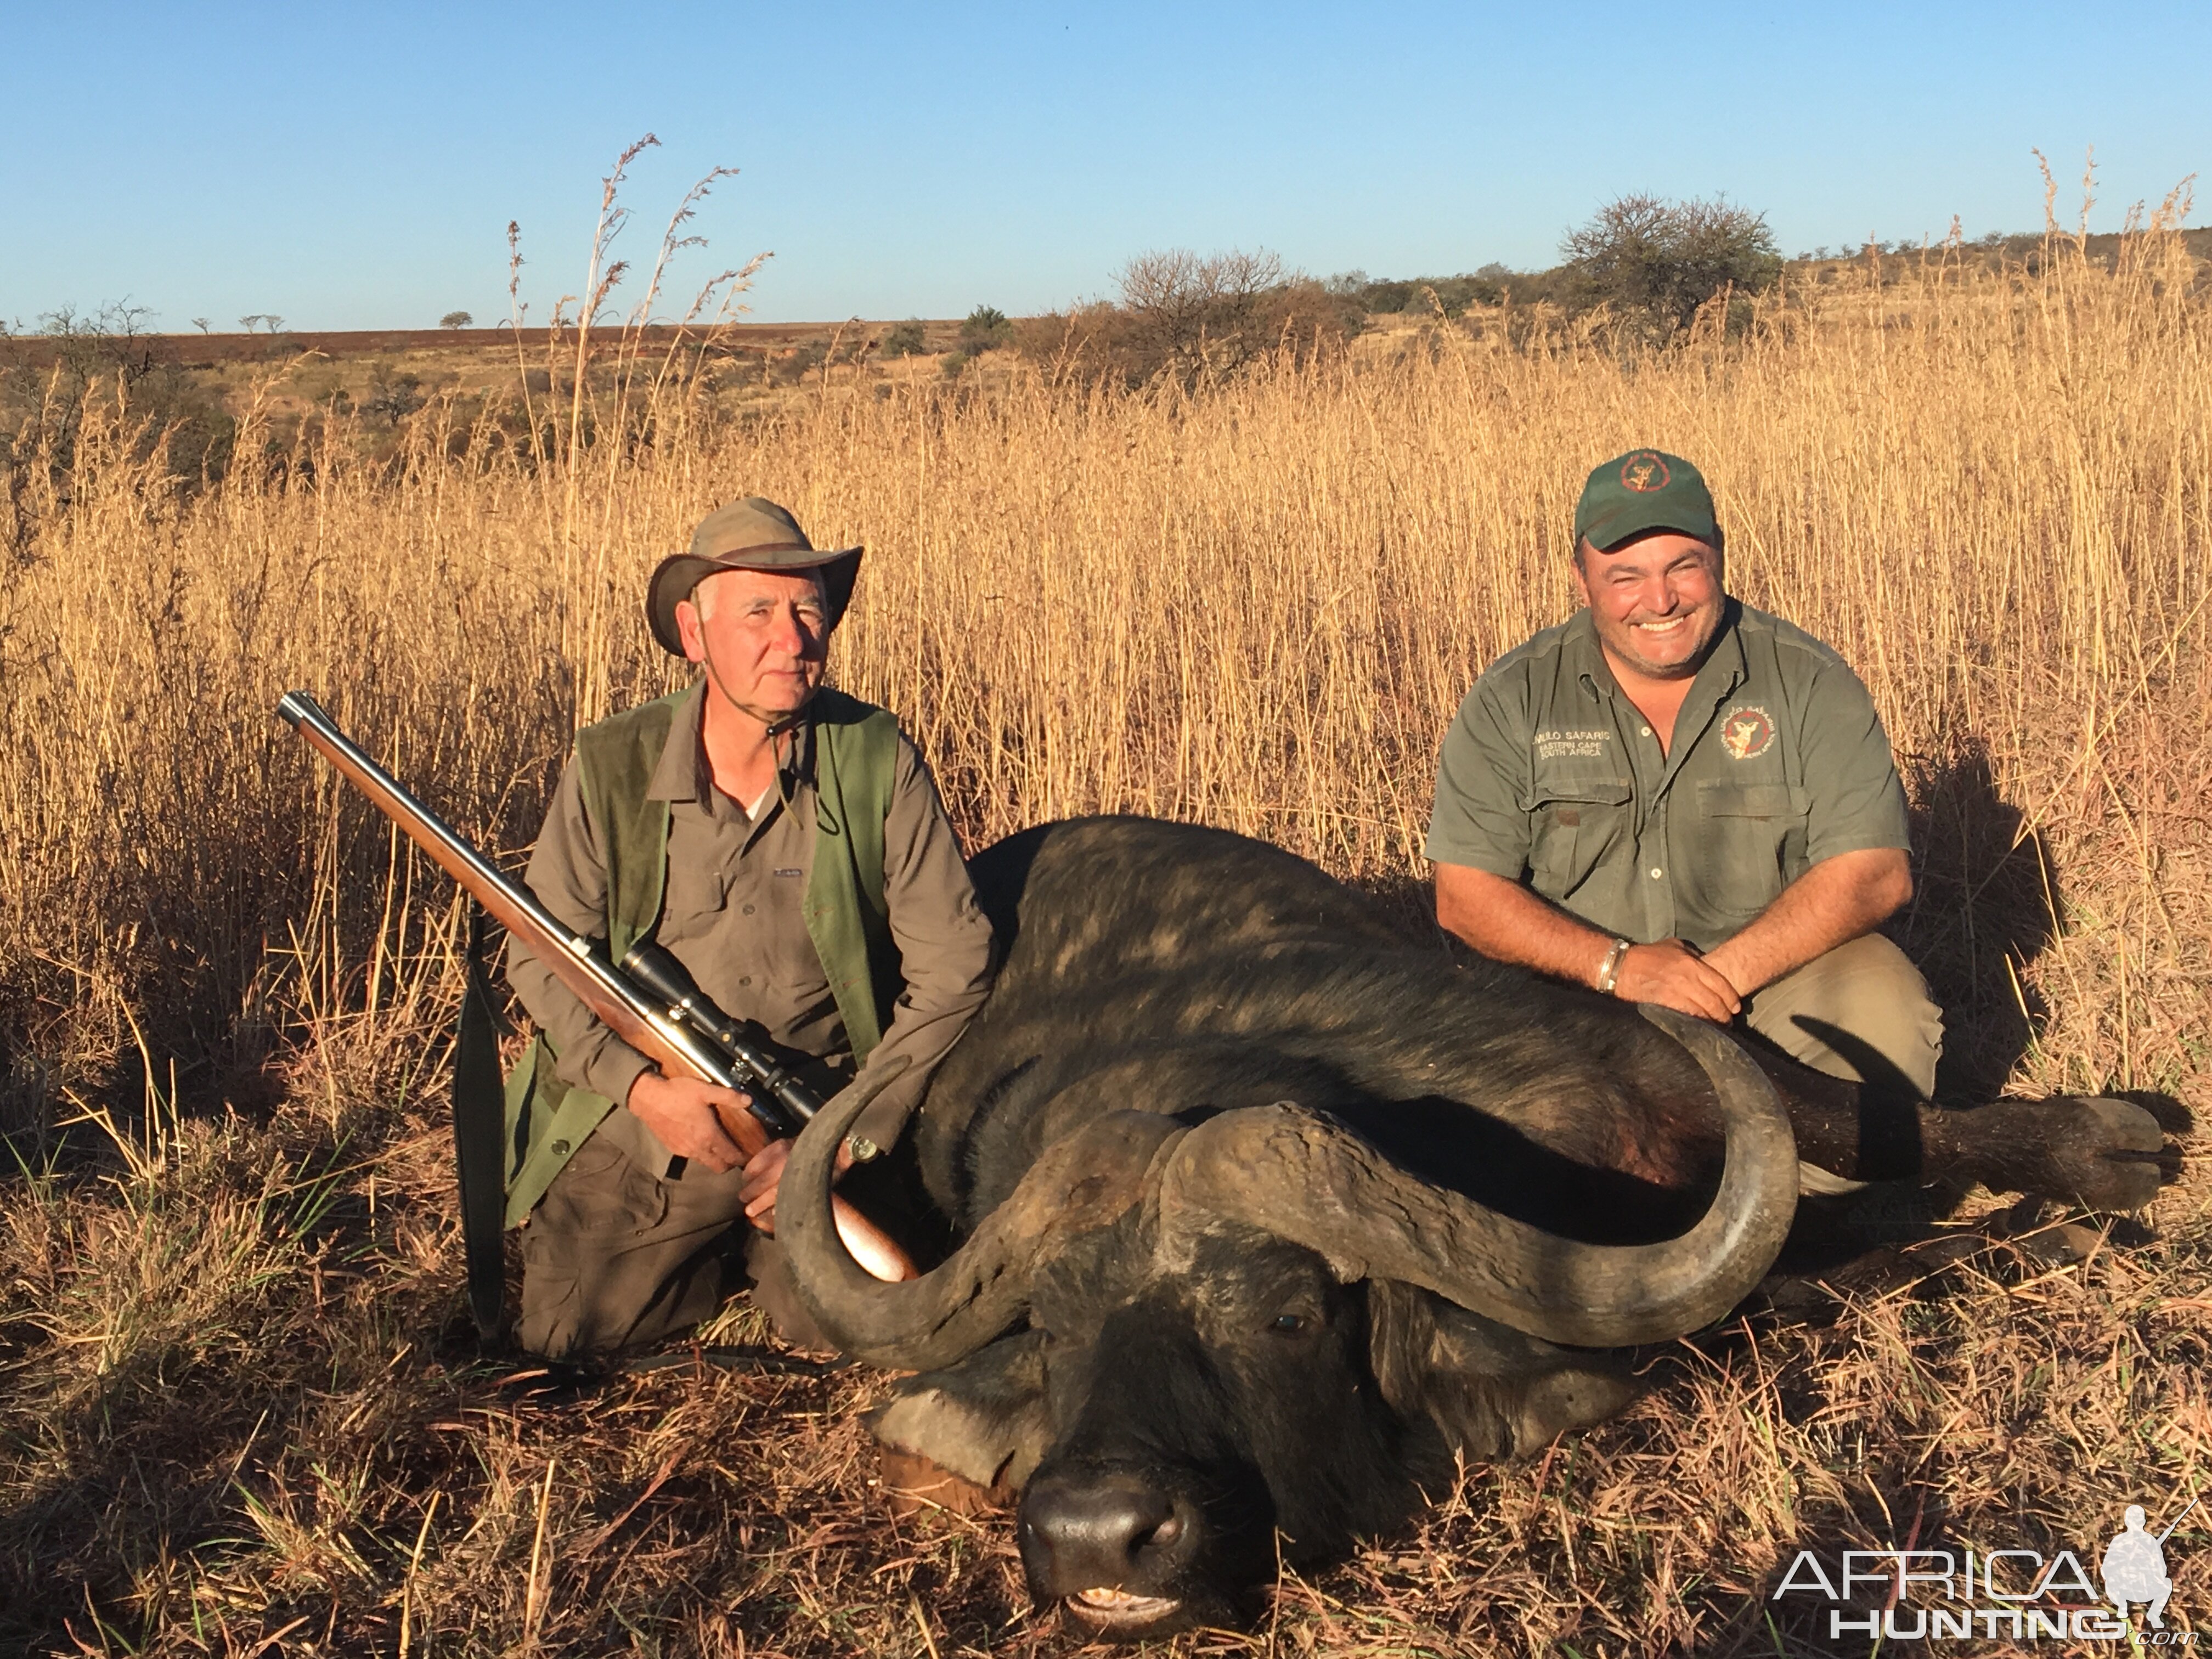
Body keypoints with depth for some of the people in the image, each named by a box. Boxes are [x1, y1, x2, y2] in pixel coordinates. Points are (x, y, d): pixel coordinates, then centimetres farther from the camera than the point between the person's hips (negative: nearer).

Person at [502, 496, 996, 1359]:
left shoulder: (876, 761, -11)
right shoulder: (613, 765, -9)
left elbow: (951, 969, -9)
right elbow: (542, 957, -4)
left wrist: (849, 1136, -15)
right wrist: (642, 1086, -19)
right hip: (637, 1126, 1)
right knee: (560, 1340, -3)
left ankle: (778, 1244, 20)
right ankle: (721, 1252, 27)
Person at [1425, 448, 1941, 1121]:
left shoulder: (1809, 683, -4)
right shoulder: (1511, 700, -3)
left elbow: (1876, 872, -10)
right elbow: (1463, 892, -7)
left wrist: (1726, 975, -22)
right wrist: (1616, 965, -22)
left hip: (1774, 969, 0)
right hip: (1579, 979, 0)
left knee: (1883, 1007, -27)